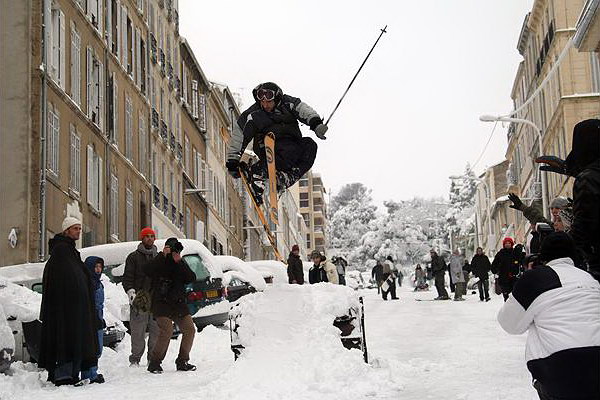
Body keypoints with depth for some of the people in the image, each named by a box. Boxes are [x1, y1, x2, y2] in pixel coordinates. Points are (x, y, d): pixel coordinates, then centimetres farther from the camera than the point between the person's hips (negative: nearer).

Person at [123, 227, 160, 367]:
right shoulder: (133, 257, 7)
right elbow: (127, 277, 0)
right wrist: (131, 292, -16)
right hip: (139, 300, -3)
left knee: (156, 331, 2)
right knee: (138, 332, -5)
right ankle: (135, 359, 2)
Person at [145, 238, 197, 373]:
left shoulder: (181, 263, 12)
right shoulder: (160, 262, -2)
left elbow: (191, 278, -4)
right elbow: (147, 271, -23)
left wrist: (180, 262, -14)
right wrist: (163, 255, -27)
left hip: (179, 304, 6)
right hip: (161, 303, -6)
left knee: (190, 330, 2)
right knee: (167, 331, -20)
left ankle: (182, 362, 15)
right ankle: (154, 363, -7)